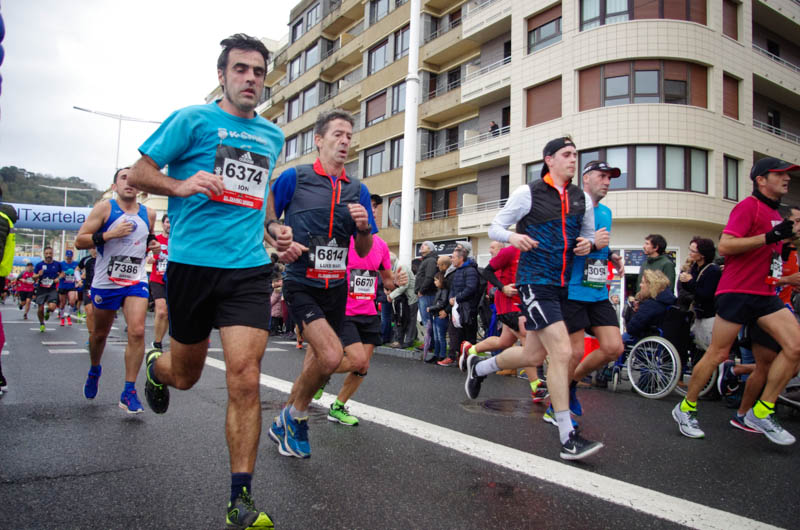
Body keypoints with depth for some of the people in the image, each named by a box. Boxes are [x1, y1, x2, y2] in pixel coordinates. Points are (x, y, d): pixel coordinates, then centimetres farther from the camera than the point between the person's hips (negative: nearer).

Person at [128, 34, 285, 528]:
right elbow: (138, 173, 2)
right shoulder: (192, 119, 1)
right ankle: (156, 366, 53)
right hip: (192, 263, -2)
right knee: (186, 375, 14)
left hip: (249, 269, 2)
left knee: (245, 380, -10)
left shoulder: (273, 135, 15)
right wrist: (181, 184, -18)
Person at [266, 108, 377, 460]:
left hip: (336, 287, 5)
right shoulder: (294, 177, -3)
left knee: (320, 359, 13)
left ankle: (286, 423, 38)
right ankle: (297, 414, 7)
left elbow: (363, 251, 9)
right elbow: (265, 219, 5)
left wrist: (364, 227, -11)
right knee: (331, 355, -22)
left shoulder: (358, 190, 8)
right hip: (302, 284, -5)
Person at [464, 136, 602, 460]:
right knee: (562, 352, -16)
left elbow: (588, 236, 23)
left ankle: (479, 366, 38)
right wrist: (512, 236, -22)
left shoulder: (582, 199, 11)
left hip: (564, 285, 7)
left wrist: (587, 244, -1)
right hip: (535, 281, -7)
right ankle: (567, 438, -7)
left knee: (533, 355, 11)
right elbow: (494, 228, 0)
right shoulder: (528, 193, -3)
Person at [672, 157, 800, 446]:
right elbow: (725, 246, -19)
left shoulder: (775, 214, 21)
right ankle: (685, 409, 12)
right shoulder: (749, 205, -7)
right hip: (737, 290, -8)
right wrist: (769, 237, -23)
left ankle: (761, 413, 5)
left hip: (765, 293, 9)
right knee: (718, 354, -4)